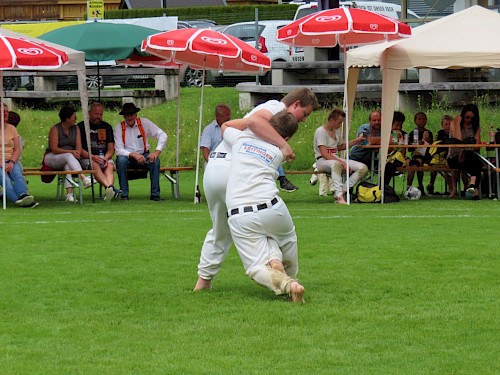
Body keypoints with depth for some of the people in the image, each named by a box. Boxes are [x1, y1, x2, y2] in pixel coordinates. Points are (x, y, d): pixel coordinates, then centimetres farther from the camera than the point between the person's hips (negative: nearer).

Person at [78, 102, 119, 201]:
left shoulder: (107, 127, 20)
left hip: (104, 157, 3)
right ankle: (110, 187, -59)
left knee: (110, 165, -30)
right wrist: (92, 157, -18)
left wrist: (106, 158, -9)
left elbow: (111, 148, 14)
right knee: (94, 165, -36)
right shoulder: (81, 126, 7)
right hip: (86, 158, -3)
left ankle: (109, 190, -56)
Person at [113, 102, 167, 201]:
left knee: (155, 160, -29)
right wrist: (133, 155, -30)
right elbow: (119, 150, -14)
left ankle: (155, 194, -24)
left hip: (144, 156, 1)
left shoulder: (144, 123, -2)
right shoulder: (119, 128, -6)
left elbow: (162, 135, -7)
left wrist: (157, 151, -22)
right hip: (127, 157, -1)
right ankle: (124, 194, -27)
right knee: (121, 160, -34)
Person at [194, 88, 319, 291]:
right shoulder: (276, 107, -1)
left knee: (220, 231, 22)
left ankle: (203, 280, 24)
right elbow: (253, 121, -24)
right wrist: (283, 144, -24)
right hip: (232, 170, -10)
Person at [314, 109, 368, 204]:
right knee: (335, 164, -45)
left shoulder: (337, 130, 15)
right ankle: (340, 196, -51)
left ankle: (342, 191, -21)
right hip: (322, 161, -8)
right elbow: (324, 154, -20)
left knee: (363, 168, -13)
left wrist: (358, 140, 24)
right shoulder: (321, 131, -11)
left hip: (336, 159, 8)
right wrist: (342, 163, -26)